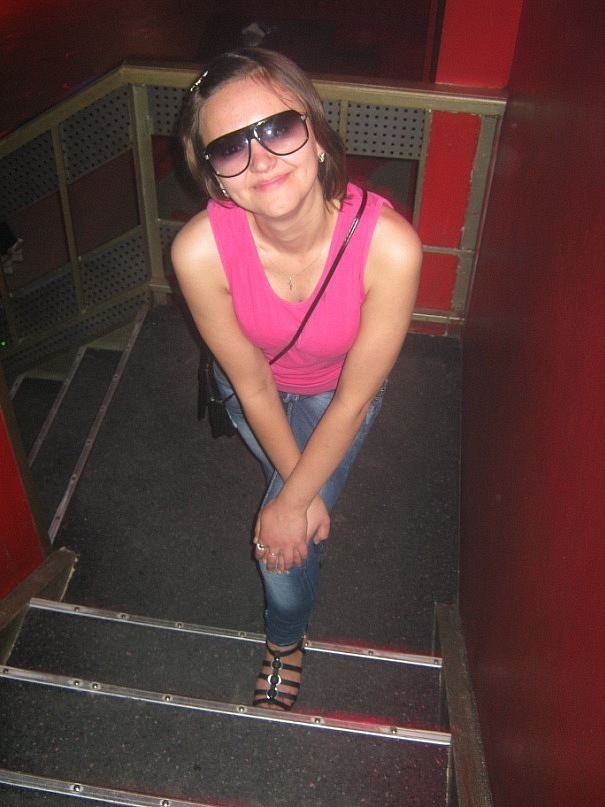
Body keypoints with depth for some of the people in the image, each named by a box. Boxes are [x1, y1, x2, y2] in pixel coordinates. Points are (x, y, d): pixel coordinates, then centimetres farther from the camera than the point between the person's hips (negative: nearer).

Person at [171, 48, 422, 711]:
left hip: (335, 392, -1)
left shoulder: (388, 245, -39)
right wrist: (300, 488, -12)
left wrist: (294, 502, -18)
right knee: (293, 519, 23)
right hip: (254, 387, 1)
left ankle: (286, 637, 33)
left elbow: (353, 400, -26)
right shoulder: (199, 250, -36)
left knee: (286, 538, -1)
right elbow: (251, 382, -20)